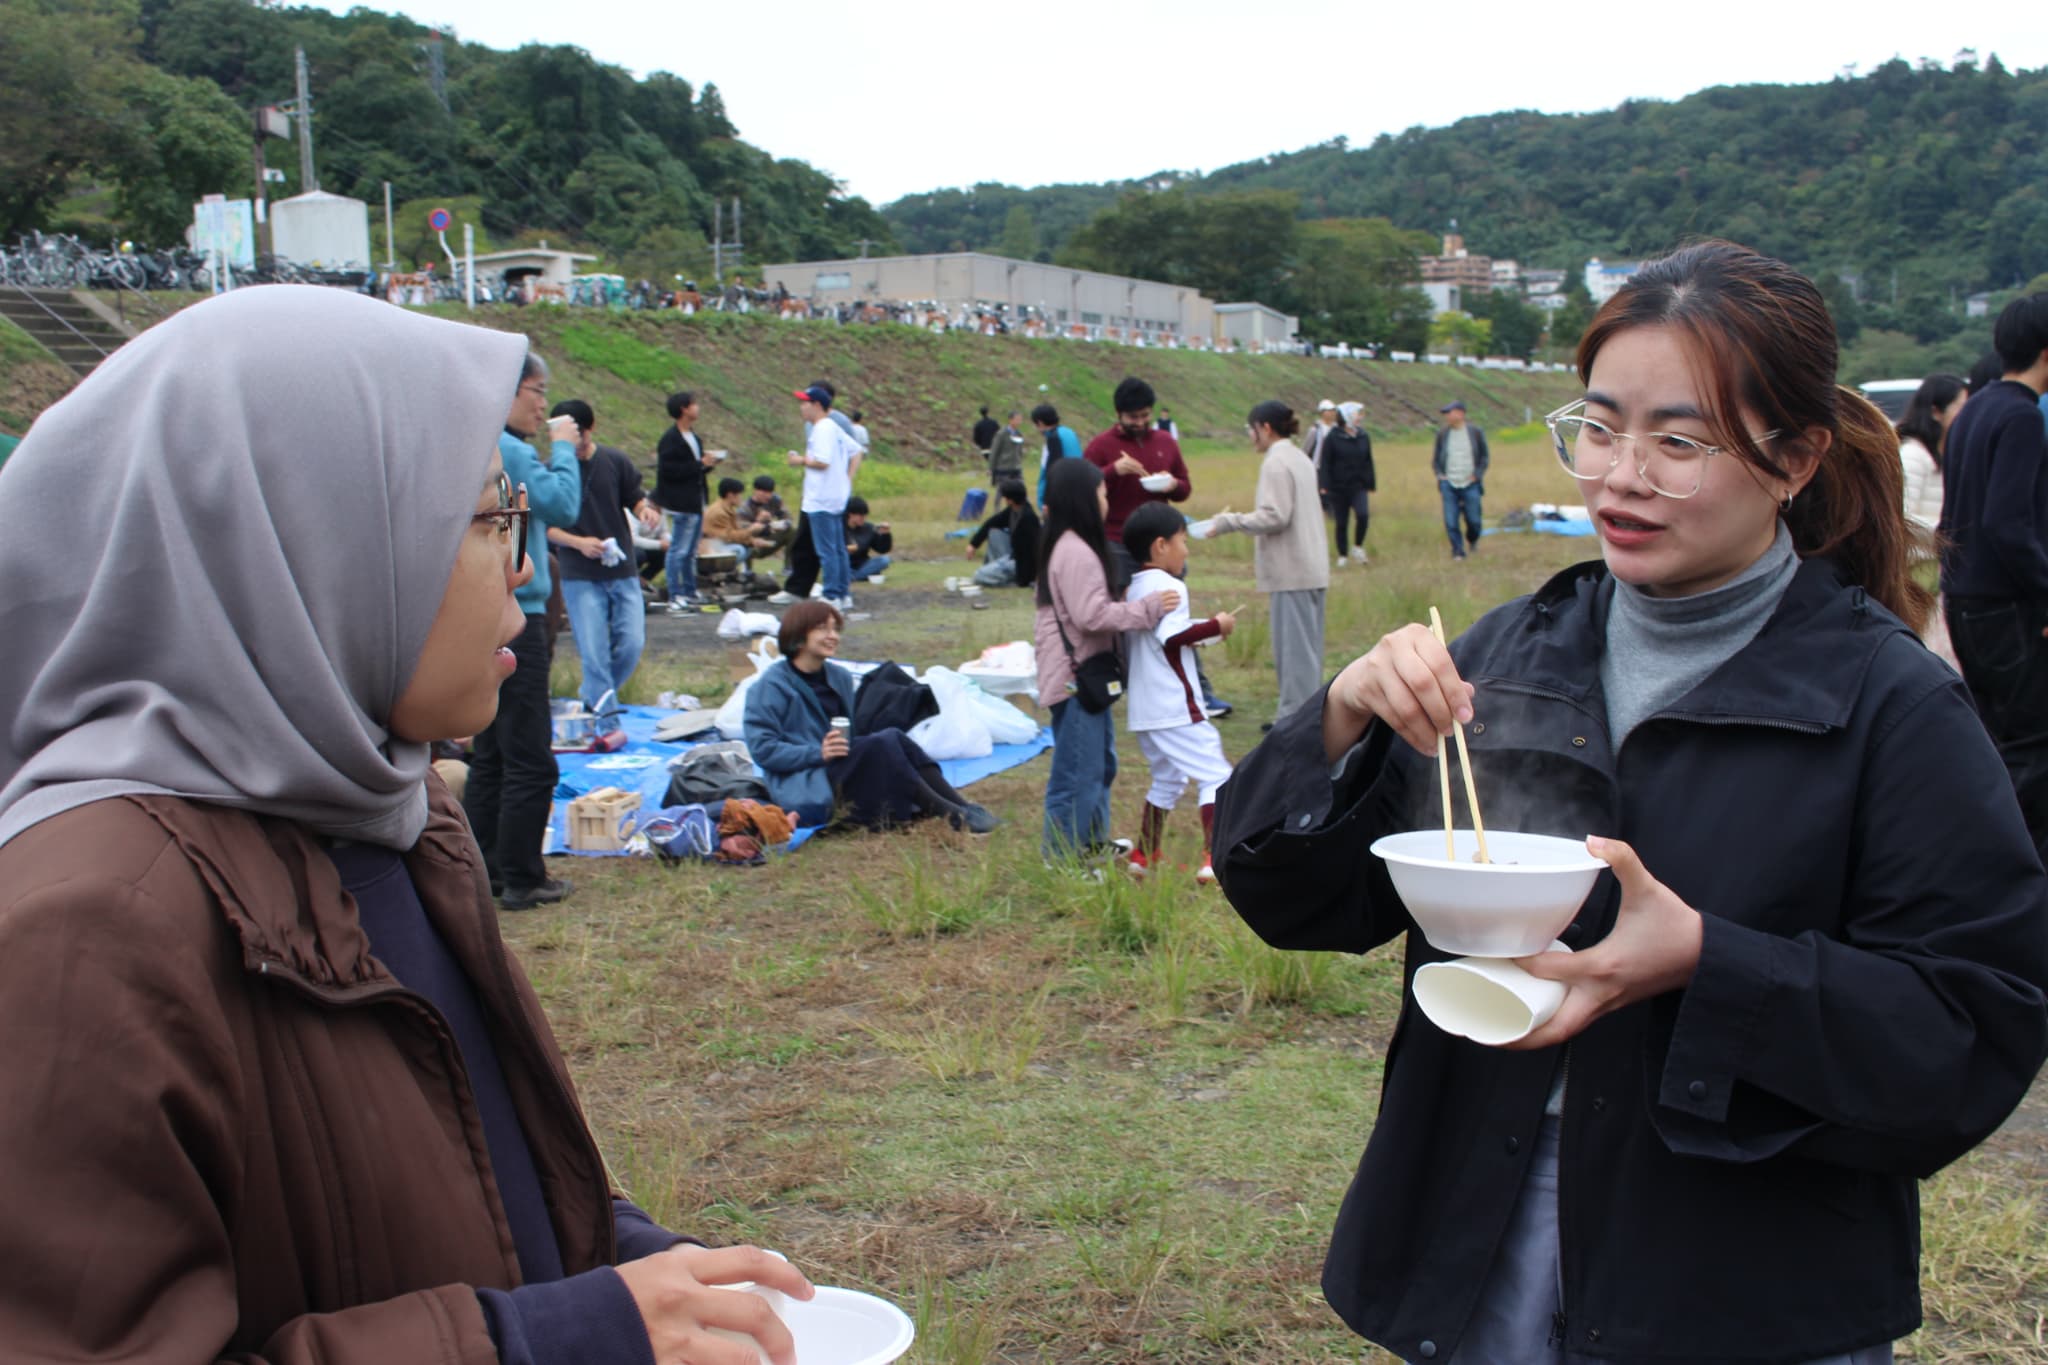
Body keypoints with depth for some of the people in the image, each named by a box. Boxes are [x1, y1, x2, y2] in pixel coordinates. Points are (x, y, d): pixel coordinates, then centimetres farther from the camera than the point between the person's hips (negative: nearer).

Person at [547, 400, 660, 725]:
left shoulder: (615, 460, 3)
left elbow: (635, 498, 10)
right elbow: (546, 526, -1)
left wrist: (646, 510, -13)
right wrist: (578, 543, -17)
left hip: (623, 571, 3)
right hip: (580, 578, -3)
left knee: (632, 644, -2)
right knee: (594, 655, -6)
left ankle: (591, 698, 22)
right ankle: (607, 725, 1)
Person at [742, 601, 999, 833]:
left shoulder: (839, 677, 12)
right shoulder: (772, 685, -9)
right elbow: (762, 749, -15)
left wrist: (847, 747, -1)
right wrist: (818, 753, -24)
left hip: (838, 771, 7)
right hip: (800, 792, -7)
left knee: (893, 737, -18)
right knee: (880, 744, -25)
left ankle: (963, 807, -28)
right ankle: (949, 814, -29)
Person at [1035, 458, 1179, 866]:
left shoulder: (1069, 546, 14)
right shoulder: (1075, 553, -21)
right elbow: (1091, 615, -25)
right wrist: (1149, 607, -19)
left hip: (1088, 672, 11)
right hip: (1075, 676, -11)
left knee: (1100, 761, 22)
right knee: (1078, 771, -5)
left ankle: (1092, 843, 34)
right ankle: (1062, 857, 2)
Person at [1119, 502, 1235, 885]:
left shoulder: (1134, 589, 15)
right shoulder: (1168, 587, -13)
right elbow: (1171, 638, -25)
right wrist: (1215, 626, -15)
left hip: (1143, 709, 10)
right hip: (1175, 708, -10)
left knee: (1166, 779, 21)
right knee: (1216, 774, -7)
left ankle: (1143, 857, 24)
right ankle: (1214, 858, -15)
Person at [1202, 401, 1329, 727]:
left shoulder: (1276, 463, -12)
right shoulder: (1300, 458, 16)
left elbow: (1275, 517, -19)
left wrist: (1229, 522, -13)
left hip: (1292, 571, -9)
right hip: (1310, 568, 9)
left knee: (1294, 645, -7)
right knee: (1304, 645, 12)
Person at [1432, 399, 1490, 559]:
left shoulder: (1475, 433, 1)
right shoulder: (1442, 433, 6)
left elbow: (1484, 456, 8)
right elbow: (1436, 458, 15)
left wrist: (1477, 475, -3)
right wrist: (1439, 474, 0)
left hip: (1470, 484, -1)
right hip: (1449, 484, 1)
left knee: (1473, 520, 1)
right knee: (1450, 522, -7)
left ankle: (1472, 540, 31)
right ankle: (1457, 551, 4)